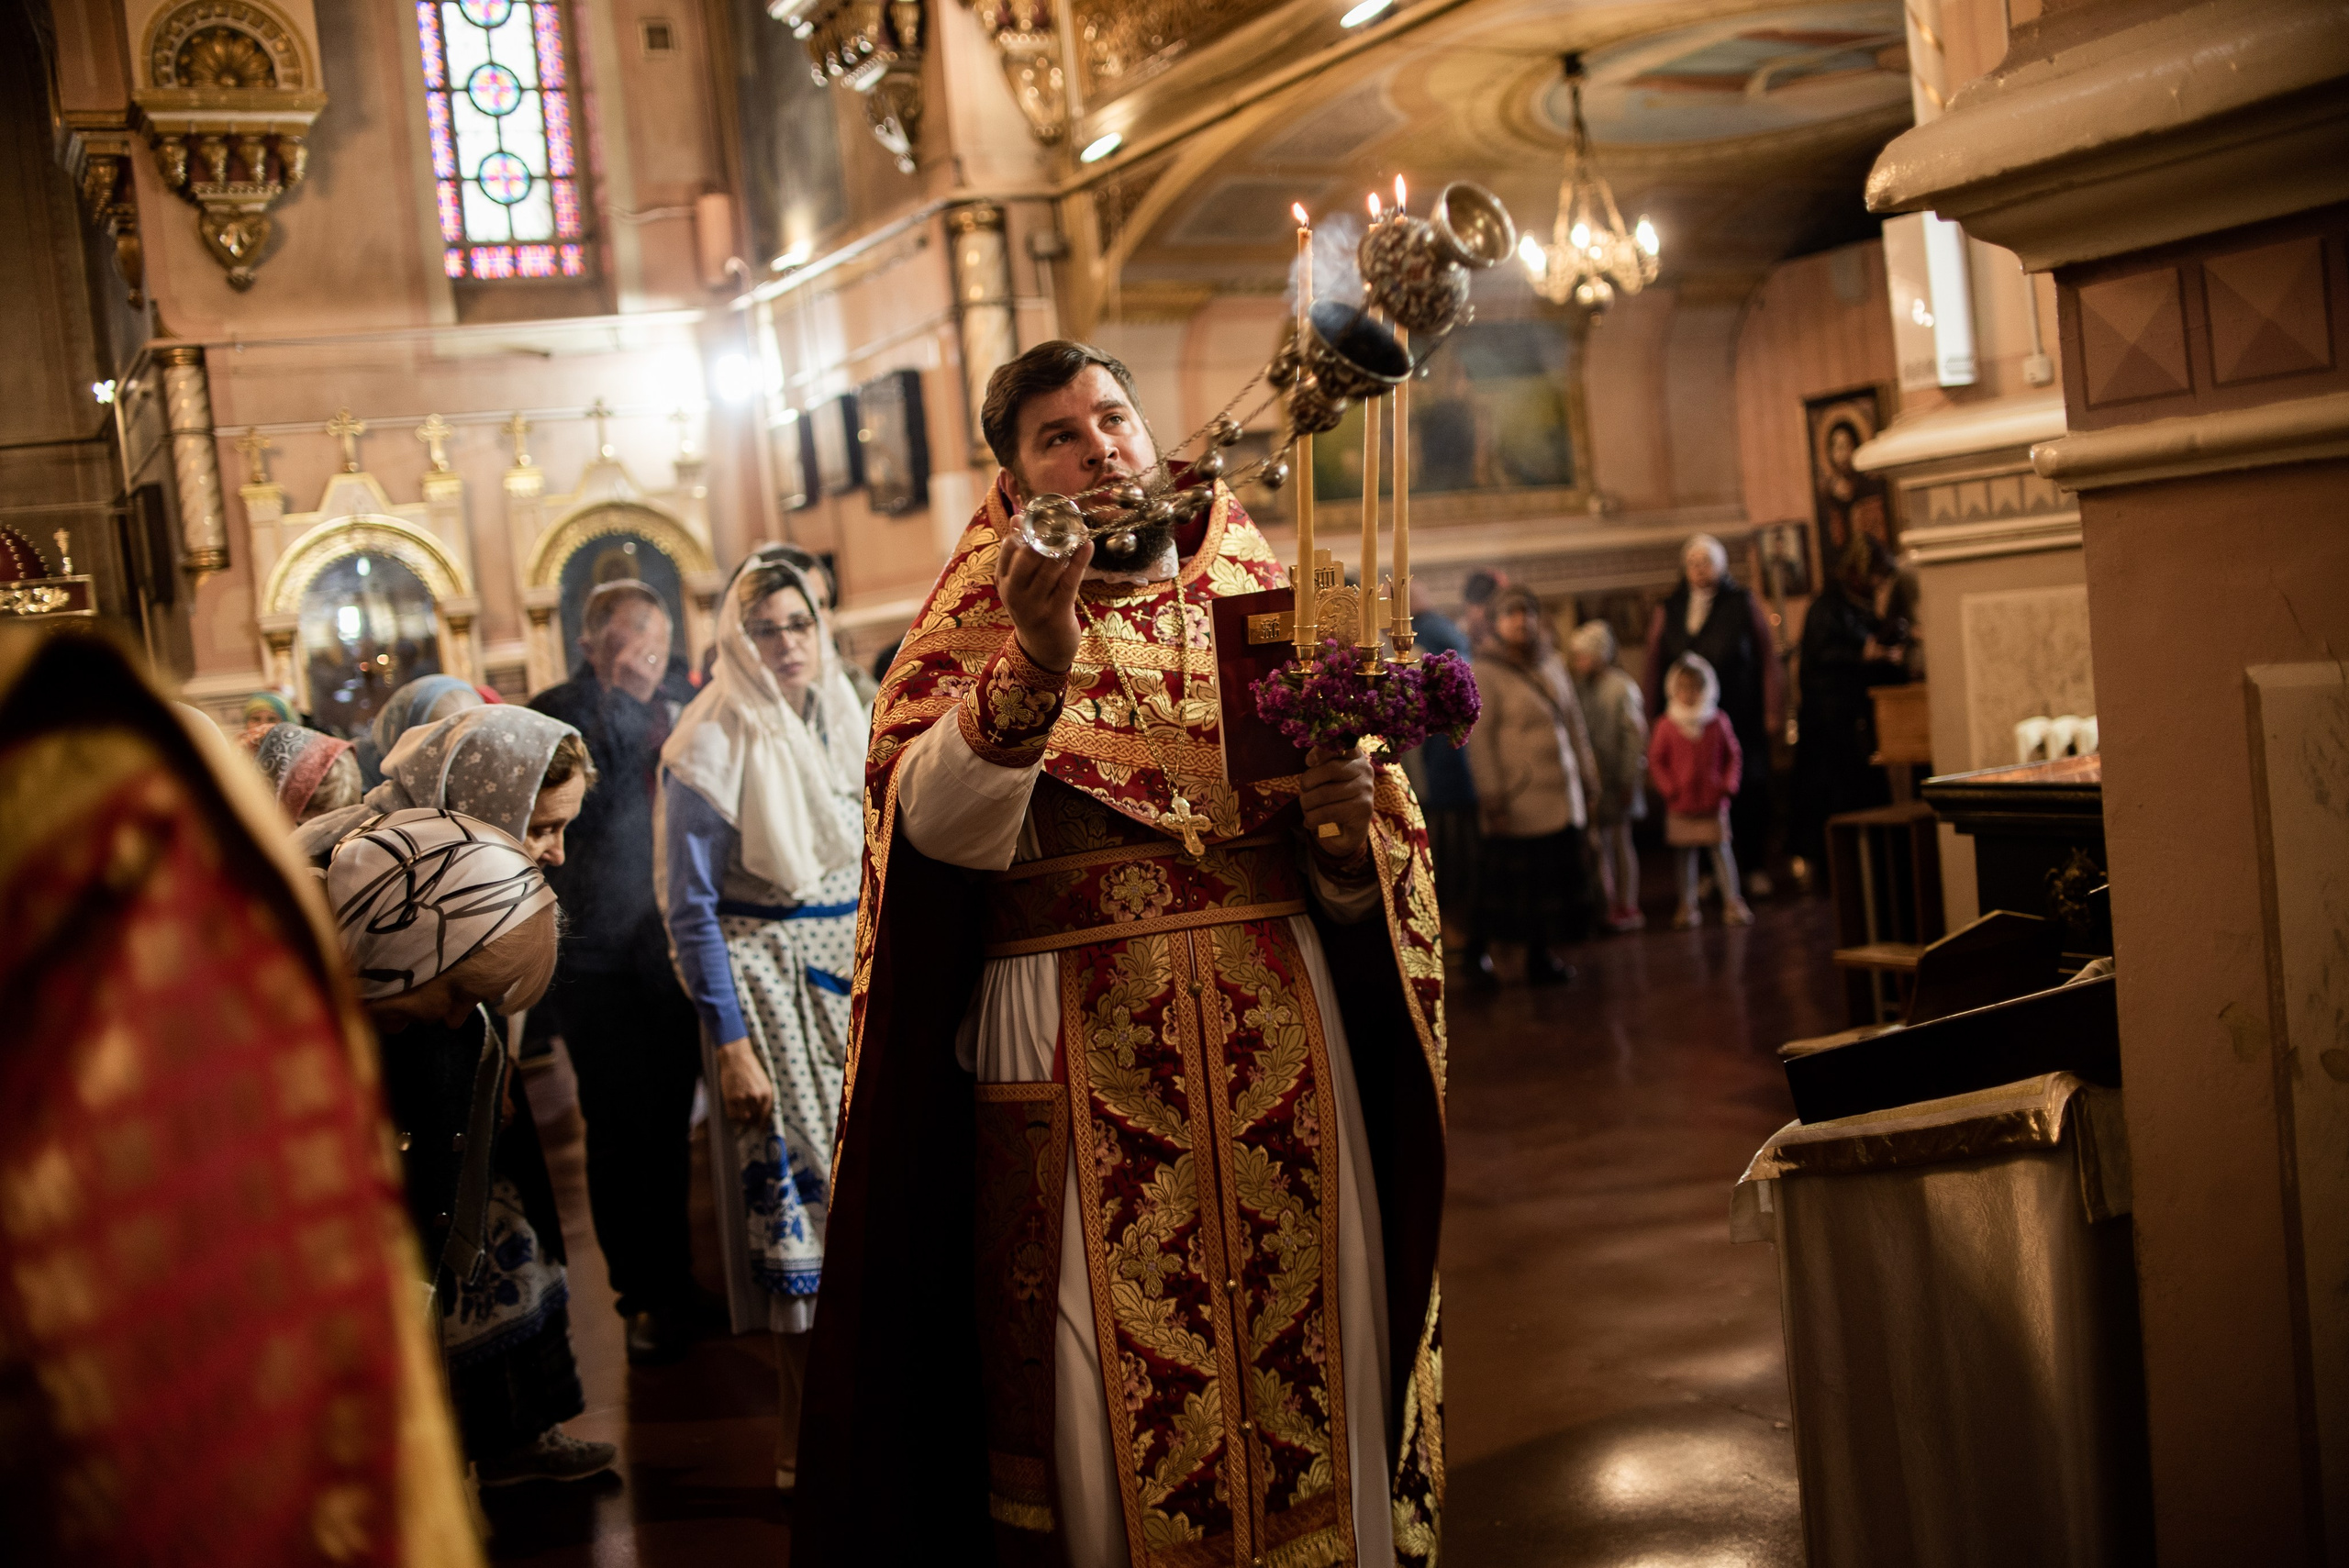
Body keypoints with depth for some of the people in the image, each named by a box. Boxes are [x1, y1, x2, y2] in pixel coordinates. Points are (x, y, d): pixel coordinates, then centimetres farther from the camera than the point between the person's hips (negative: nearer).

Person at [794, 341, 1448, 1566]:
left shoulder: (1254, 602, 13)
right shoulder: (979, 630, 4)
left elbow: (1361, 888, 12)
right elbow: (937, 824, -17)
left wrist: (1351, 827, -11)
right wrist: (1033, 666, -32)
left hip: (1283, 1046, 3)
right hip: (1082, 1065, -3)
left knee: (1314, 1359, 7)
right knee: (1123, 1396, 0)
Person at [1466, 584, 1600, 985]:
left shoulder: (1551, 662, 13)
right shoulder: (1486, 671, -7)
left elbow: (1574, 721, 18)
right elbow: (1479, 737, -10)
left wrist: (1586, 777, 17)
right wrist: (1492, 798, -14)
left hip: (1562, 797, 6)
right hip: (1520, 798, -6)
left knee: (1554, 880, 7)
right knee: (1512, 885, -2)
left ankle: (1540, 956, 18)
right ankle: (1479, 949, 15)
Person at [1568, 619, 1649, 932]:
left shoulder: (1621, 686, -10)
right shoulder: (1581, 686, 6)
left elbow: (1635, 735, -12)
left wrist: (1628, 779, -14)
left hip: (1615, 775, -5)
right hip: (1590, 777, 5)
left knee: (1620, 839, 3)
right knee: (1598, 842, 6)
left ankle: (1628, 907, 10)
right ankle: (1609, 905, 14)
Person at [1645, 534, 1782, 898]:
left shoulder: (1743, 603, 5)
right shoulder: (1668, 611, 10)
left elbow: (1768, 656, 2)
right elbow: (1656, 663, 9)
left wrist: (1773, 709, -3)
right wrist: (1657, 712, 2)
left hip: (1742, 718, -1)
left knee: (1750, 793, 1)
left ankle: (1756, 868, 11)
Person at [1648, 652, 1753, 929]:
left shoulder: (1719, 722, 0)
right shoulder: (1667, 726, -2)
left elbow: (1734, 756, 7)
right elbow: (1655, 759, 3)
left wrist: (1728, 785, -3)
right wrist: (1667, 787, -6)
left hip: (1714, 802, 0)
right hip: (1681, 805, 0)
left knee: (1722, 851, 1)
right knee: (1686, 854, 6)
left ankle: (1733, 903, 5)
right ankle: (1687, 907, 13)